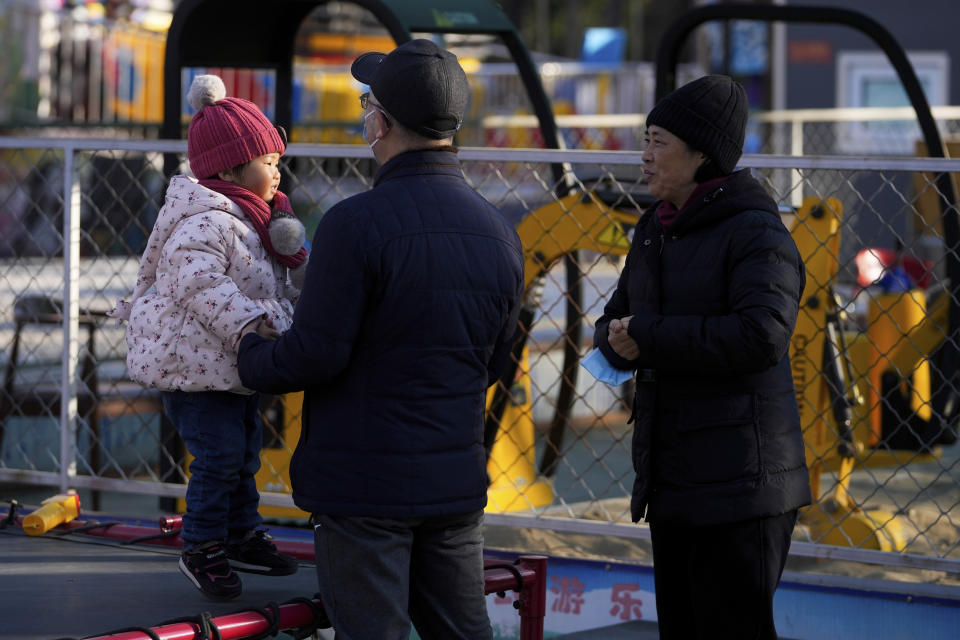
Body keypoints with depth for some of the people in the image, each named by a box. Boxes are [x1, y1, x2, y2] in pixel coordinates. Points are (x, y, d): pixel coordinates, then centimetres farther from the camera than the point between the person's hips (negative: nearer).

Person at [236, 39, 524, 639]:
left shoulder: (356, 223, -18)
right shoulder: (499, 230, 4)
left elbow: (315, 355, -17)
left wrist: (250, 353, 3)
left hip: (365, 485, -6)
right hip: (457, 479, 6)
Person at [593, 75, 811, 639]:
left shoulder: (758, 234, -12)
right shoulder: (656, 231, 14)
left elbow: (763, 334, -26)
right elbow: (615, 324, 20)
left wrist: (650, 337, -18)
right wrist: (621, 341, -6)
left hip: (739, 485, -8)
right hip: (673, 481, 8)